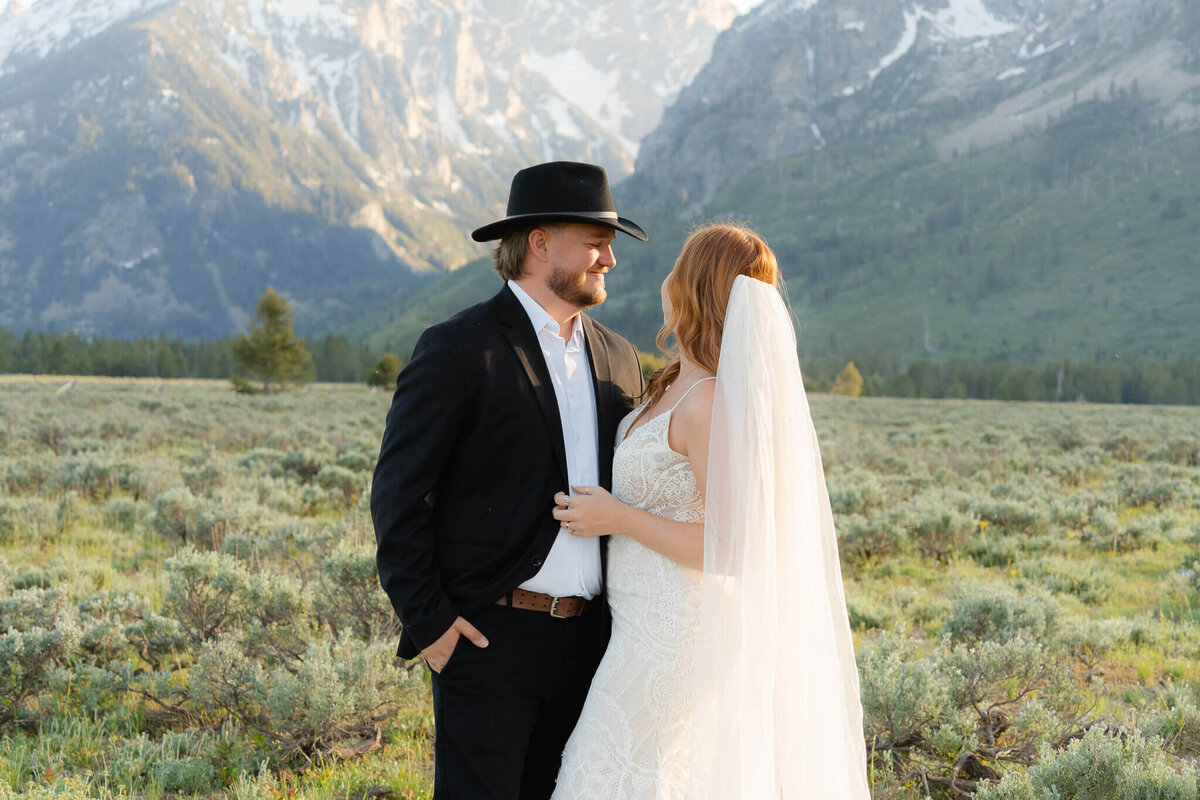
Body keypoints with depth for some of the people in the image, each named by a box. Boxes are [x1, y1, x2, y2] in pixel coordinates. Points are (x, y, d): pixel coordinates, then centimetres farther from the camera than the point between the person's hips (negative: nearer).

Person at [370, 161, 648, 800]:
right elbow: (397, 494, -9)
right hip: (488, 640, -6)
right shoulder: (459, 350, -9)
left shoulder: (617, 359, 11)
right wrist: (426, 620, -12)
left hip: (585, 644, 6)